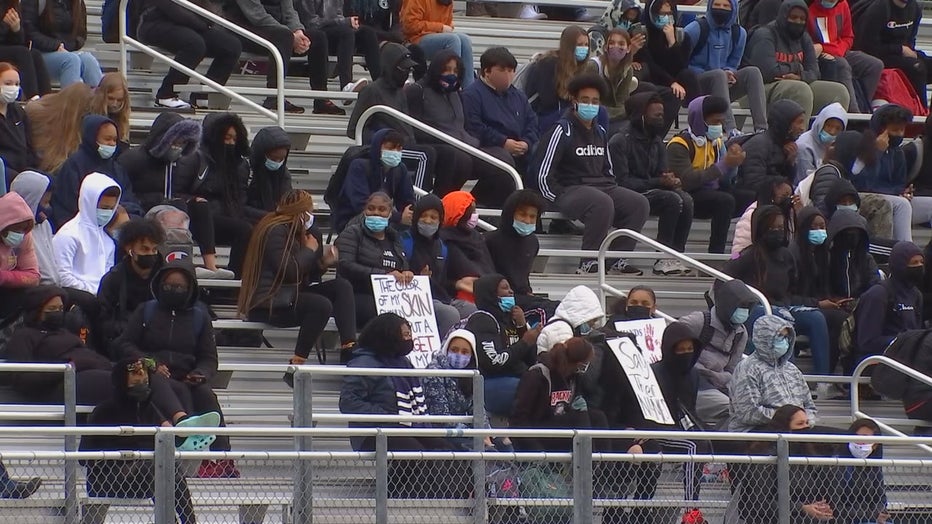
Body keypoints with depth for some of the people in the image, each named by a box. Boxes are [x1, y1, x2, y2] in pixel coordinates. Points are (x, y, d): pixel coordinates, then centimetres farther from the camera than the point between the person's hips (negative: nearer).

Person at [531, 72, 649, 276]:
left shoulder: (599, 133, 18)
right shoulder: (563, 131, -6)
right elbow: (543, 175, -10)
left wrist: (614, 191, 12)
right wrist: (560, 199, -14)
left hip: (602, 188, 8)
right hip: (570, 189, -8)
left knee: (639, 204, -14)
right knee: (602, 203, -37)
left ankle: (618, 259, -13)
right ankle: (588, 262, -30)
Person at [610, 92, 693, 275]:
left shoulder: (656, 142, 13)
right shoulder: (620, 141, -10)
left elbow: (662, 174, 13)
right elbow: (622, 181, -17)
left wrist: (671, 181, -13)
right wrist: (659, 182, -23)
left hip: (651, 191, 7)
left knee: (685, 199, -22)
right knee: (672, 200, -29)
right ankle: (663, 258, -25)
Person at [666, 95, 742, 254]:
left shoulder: (715, 141, 11)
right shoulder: (679, 145, -13)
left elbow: (724, 181, 9)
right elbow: (687, 181, -28)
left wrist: (733, 163, -12)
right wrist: (724, 165, -25)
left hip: (710, 192, 8)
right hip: (687, 197, -8)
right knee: (725, 200, -31)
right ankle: (715, 253, -27)